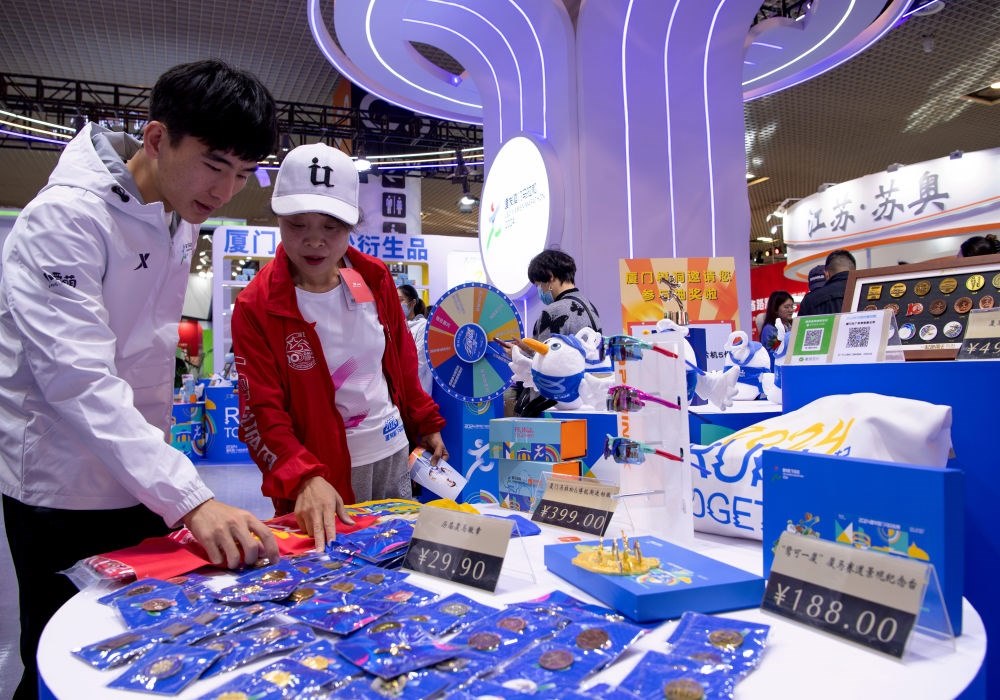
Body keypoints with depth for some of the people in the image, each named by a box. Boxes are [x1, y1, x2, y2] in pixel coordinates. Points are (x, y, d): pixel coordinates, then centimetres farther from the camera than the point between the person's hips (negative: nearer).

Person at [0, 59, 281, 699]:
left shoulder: (181, 219, 3)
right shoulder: (65, 219, -21)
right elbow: (78, 380, -30)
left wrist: (166, 481, 13)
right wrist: (190, 500, -38)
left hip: (141, 479, 7)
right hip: (62, 488, -7)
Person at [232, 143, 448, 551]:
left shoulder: (374, 276, -2)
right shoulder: (256, 307, -14)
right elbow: (261, 413, -17)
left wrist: (425, 423, 14)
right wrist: (305, 479, -32)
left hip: (393, 456, 5)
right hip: (324, 476, -4)